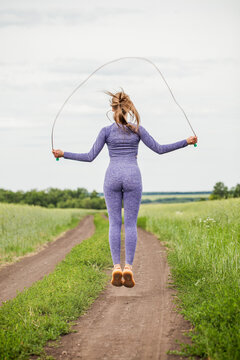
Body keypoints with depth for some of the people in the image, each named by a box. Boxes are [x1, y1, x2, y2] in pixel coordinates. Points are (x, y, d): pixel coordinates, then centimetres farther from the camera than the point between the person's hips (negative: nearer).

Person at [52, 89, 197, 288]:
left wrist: (63, 154, 10)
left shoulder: (106, 131, 2)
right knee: (131, 224, 1)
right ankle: (128, 268, -8)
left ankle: (116, 268, -3)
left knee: (115, 223, 4)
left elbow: (90, 156, 0)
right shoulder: (137, 129, 4)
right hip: (133, 176, 0)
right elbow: (159, 149, 2)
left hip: (112, 177, 0)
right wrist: (185, 142, 11)